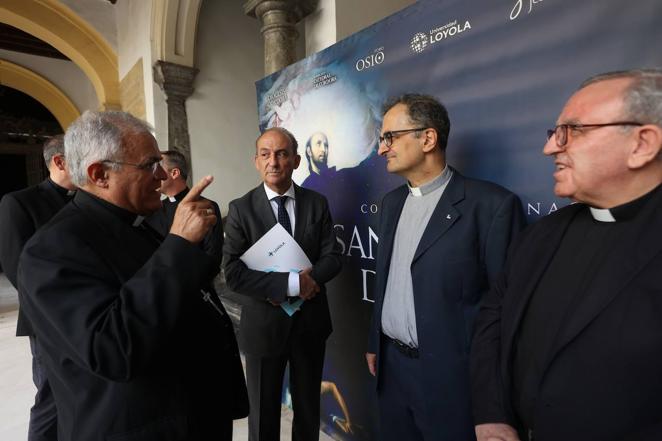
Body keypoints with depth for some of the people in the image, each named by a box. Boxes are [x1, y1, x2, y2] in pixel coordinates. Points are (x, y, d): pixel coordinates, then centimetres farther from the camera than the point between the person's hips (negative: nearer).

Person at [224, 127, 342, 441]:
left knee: (308, 409, 23)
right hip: (263, 324, -2)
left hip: (310, 322, 2)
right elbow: (233, 273, -18)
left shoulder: (317, 203, -2)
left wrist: (293, 284, -21)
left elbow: (332, 257, -6)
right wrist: (291, 283, -26)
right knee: (263, 414, 20)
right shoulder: (241, 209, -10)